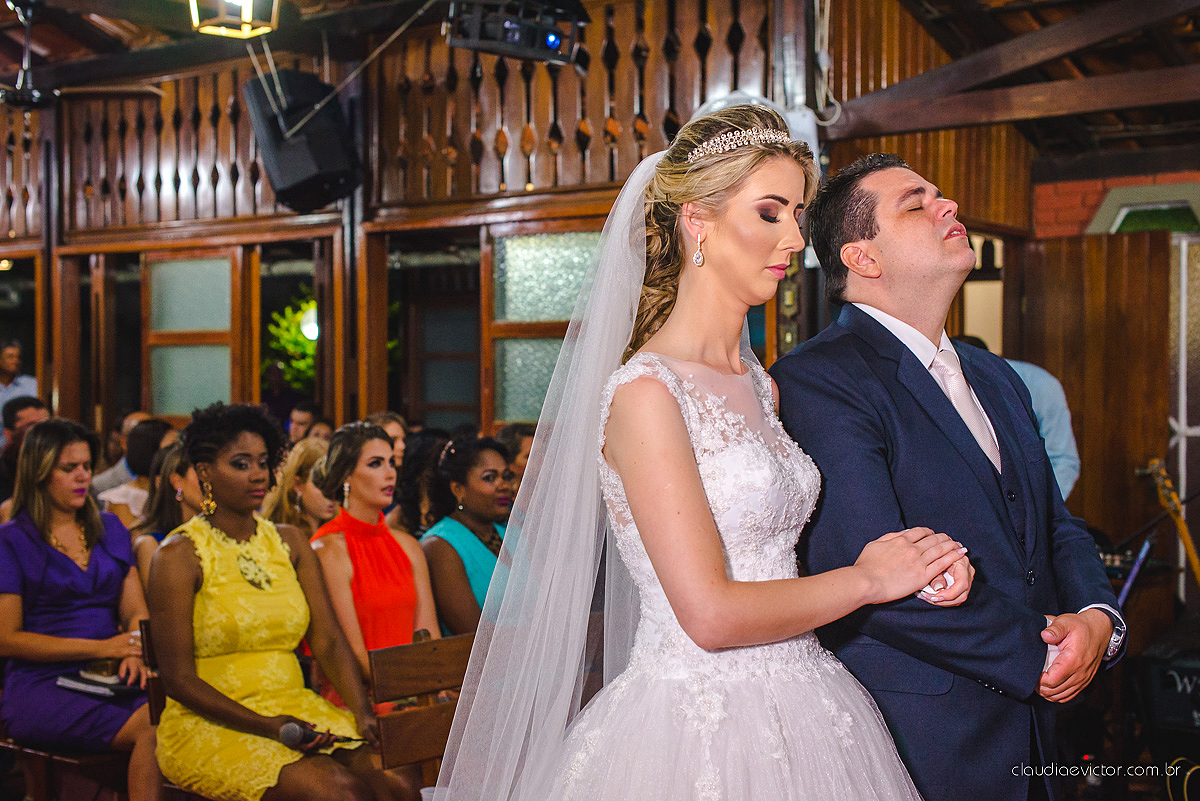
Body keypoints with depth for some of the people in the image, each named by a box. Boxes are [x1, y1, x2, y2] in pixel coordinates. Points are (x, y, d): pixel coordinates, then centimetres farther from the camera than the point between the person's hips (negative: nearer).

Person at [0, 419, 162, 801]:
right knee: (152, 726, -30)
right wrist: (99, 647, -12)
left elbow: (136, 611, 14)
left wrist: (134, 651, -11)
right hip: (41, 684, -4)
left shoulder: (109, 528, 18)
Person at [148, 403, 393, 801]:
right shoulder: (179, 555, -5)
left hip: (295, 710, 5)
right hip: (209, 724, -5)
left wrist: (362, 713, -11)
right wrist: (268, 727, -19)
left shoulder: (289, 542, 12)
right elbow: (179, 679, -9)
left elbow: (328, 641, 6)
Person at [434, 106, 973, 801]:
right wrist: (868, 579, -8)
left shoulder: (759, 386, 8)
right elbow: (711, 613, -21)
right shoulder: (645, 391, -17)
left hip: (799, 711, 8)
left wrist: (914, 569, -5)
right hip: (699, 737, -8)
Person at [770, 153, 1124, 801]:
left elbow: (1057, 526, 15)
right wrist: (1035, 655, -15)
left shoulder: (996, 378, 14)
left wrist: (1098, 616, -7)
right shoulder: (817, 381, -16)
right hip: (920, 746, -8)